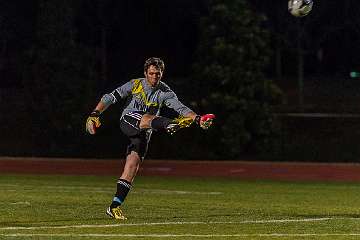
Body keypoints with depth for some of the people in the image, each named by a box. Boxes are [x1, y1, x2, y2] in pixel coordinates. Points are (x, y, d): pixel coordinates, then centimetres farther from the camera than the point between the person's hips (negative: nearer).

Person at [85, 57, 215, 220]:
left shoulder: (165, 92, 2)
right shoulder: (135, 85, -3)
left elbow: (181, 108, -10)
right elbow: (111, 98, -6)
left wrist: (197, 119, -27)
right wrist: (95, 114, -18)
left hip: (143, 134, 2)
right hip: (128, 121, -2)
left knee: (132, 166, -7)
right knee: (149, 118, -32)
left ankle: (115, 206, -5)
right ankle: (171, 125, -64)